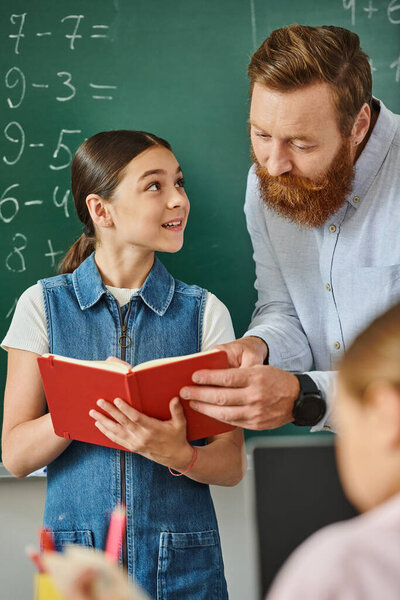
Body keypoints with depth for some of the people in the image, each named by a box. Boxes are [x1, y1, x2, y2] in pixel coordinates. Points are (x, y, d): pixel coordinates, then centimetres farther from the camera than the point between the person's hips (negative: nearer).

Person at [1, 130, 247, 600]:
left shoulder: (204, 312, -1)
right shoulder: (43, 305, -1)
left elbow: (232, 463, -2)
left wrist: (178, 455, -23)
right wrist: (85, 405, -21)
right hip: (76, 560, 0)